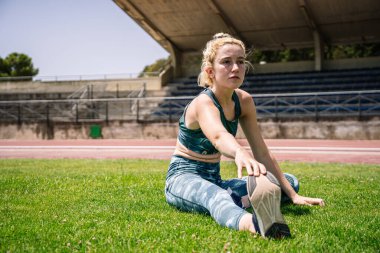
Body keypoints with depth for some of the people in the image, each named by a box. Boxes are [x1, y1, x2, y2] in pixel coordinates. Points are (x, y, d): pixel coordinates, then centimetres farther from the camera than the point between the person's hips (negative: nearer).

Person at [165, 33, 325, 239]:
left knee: (289, 181, -3)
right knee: (216, 196, -44)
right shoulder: (203, 103, -23)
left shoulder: (244, 101, -2)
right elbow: (218, 135, -49)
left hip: (214, 180, 8)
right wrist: (240, 153, -72)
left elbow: (262, 153, 0)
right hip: (182, 178, -8)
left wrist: (292, 194, -5)